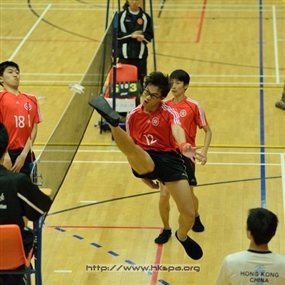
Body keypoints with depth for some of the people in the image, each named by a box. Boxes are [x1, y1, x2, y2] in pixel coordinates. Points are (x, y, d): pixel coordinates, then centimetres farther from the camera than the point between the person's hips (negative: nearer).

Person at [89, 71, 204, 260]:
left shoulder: (169, 112, 0)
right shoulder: (134, 116, 11)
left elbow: (176, 129, -24)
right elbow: (131, 148, 21)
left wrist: (183, 146, -47)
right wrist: (143, 175, 17)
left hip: (170, 159, -1)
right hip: (145, 162, 1)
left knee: (189, 214, -3)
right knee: (131, 151, -38)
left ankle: (182, 236, 31)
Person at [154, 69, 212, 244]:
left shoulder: (193, 106, -8)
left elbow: (207, 131, -2)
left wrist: (204, 153, -14)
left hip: (186, 157, -2)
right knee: (164, 195, -5)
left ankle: (196, 217, 42)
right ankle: (166, 230, 14)